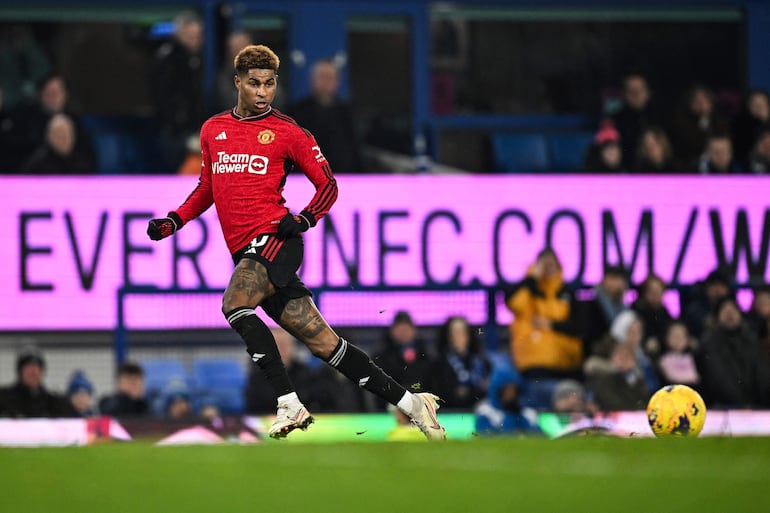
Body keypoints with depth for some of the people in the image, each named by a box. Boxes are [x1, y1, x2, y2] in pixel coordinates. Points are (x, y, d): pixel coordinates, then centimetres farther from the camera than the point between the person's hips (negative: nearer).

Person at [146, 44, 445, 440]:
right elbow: (207, 188, 29)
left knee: (234, 304, -30)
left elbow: (327, 185, 7)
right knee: (324, 343, 1)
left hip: (274, 239, -5)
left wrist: (304, 219, -11)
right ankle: (409, 403, 6)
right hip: (245, 253, 5)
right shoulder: (212, 130, 17)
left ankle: (289, 404, -30)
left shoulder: (286, 132, 3)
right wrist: (173, 221, 16)